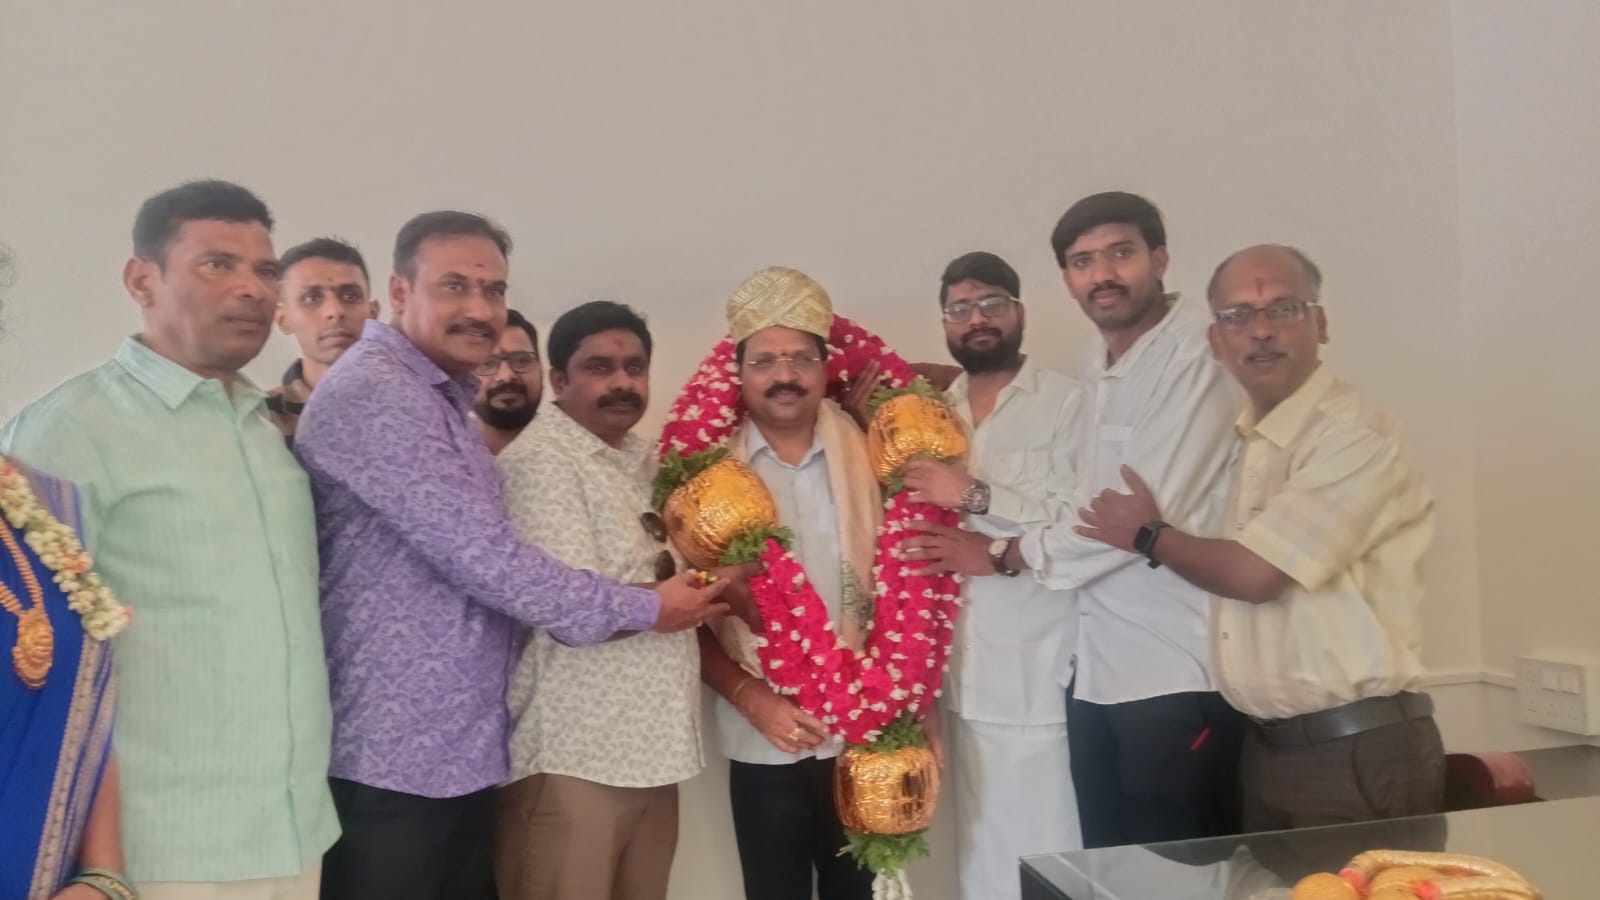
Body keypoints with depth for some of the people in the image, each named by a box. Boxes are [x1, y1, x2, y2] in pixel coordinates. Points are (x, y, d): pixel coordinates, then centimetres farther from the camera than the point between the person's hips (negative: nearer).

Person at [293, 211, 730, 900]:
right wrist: (642, 608, -12)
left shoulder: (443, 402, 16)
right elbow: (485, 558, -22)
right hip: (391, 760, -9)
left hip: (462, 752, 9)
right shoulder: (373, 393, -17)